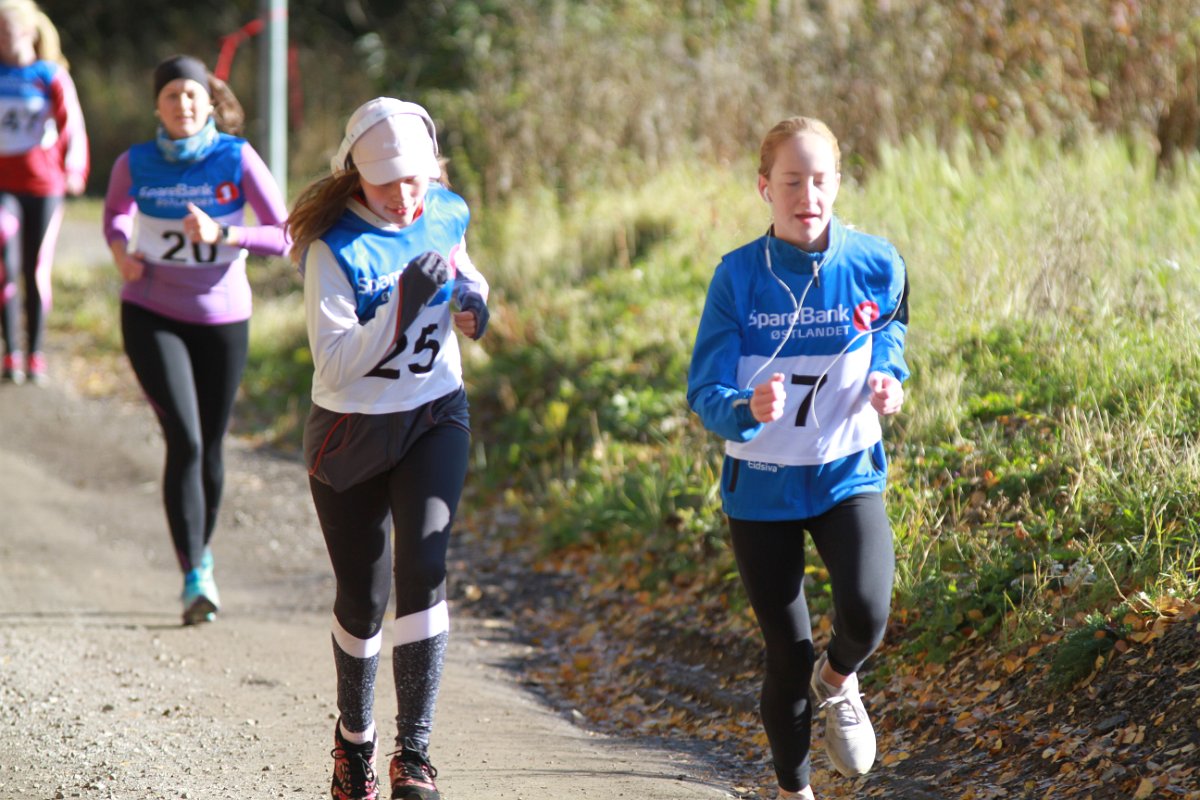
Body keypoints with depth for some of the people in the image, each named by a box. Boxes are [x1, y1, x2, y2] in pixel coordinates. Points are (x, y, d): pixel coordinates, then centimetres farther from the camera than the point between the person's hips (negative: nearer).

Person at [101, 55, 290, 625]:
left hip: (222, 319, 1)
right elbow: (116, 214, 16)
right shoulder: (135, 164, -6)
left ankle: (203, 551, 37)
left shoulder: (237, 159, -11)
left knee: (210, 446, 11)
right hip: (152, 316, -1)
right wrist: (120, 248, -5)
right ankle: (195, 578, -17)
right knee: (184, 439, -16)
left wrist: (220, 235, -27)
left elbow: (284, 236, -13)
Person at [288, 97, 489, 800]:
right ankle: (355, 734, 35)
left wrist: (472, 295, -3)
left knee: (423, 567, -20)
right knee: (363, 597, 7)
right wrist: (402, 302, -36)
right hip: (352, 433, -2)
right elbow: (334, 365, -26)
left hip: (435, 420, 2)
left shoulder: (446, 215, -3)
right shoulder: (336, 248, -19)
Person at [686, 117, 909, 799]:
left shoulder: (876, 265, -7)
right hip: (762, 485, 0)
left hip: (848, 472, 0)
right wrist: (748, 409, -36)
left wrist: (886, 380, -8)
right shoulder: (738, 277, -10)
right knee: (788, 657, 3)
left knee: (867, 612, -25)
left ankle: (838, 680, 12)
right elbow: (706, 393, -14)